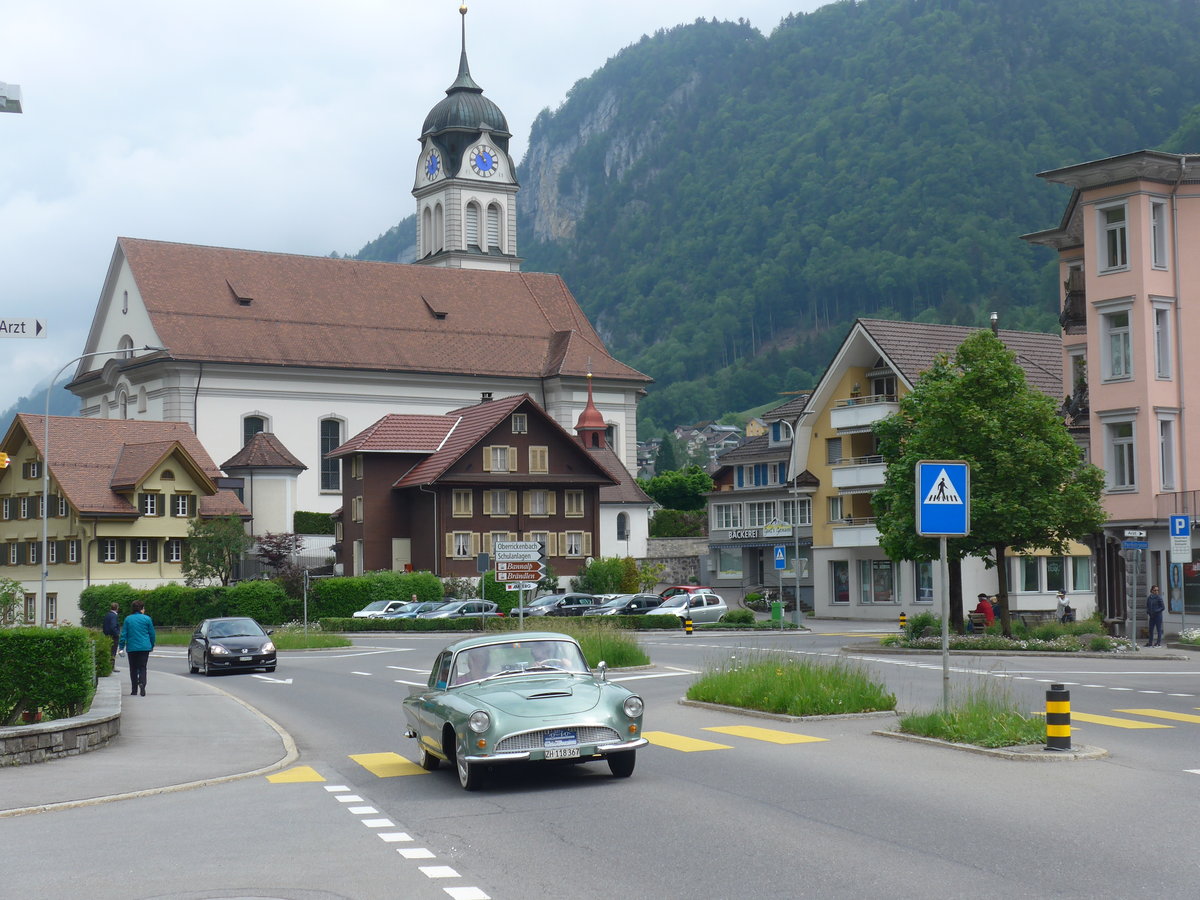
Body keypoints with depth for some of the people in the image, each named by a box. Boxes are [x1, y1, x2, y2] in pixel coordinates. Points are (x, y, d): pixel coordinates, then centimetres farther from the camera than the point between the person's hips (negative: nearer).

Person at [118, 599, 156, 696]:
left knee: (133, 668, 10)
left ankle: (134, 690, 10)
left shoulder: (128, 619, 2)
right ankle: (142, 683, -26)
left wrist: (121, 647, 3)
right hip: (144, 647, -1)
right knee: (142, 667, 2)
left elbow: (124, 634, 0)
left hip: (131, 648, 1)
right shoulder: (147, 619, -1)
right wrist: (152, 646, 16)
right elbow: (152, 634, 3)